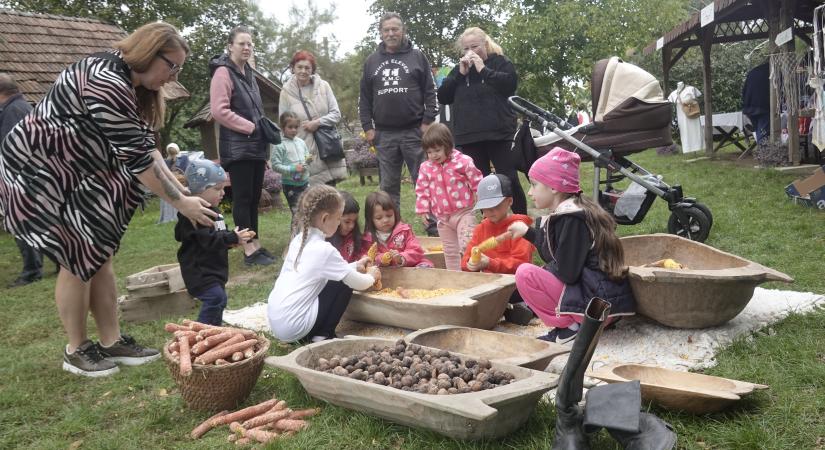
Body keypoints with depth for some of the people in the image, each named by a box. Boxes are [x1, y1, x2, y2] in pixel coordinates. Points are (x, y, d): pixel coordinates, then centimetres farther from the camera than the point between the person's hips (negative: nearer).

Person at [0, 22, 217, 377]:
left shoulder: (131, 84, 5)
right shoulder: (108, 83, -28)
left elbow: (146, 147, 2)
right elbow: (137, 158, -27)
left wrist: (181, 188, -7)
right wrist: (180, 203, -20)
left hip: (71, 171, 10)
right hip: (37, 168, -10)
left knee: (100, 255, 7)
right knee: (78, 258, -6)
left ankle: (112, 342, 14)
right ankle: (76, 351, 10)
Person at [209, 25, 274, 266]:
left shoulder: (248, 74, 18)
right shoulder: (223, 73, -7)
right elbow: (219, 111, -17)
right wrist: (250, 127, -16)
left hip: (255, 146, 8)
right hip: (237, 147, -8)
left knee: (254, 197, 10)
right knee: (242, 198, -5)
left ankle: (256, 244, 17)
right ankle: (249, 250, -2)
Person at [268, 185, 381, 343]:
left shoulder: (298, 241, 8)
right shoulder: (324, 250, -15)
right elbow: (357, 283, -5)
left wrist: (355, 267, 25)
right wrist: (371, 276, 15)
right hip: (293, 328, -8)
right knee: (344, 284, 0)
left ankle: (313, 332, 15)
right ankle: (322, 336, 5)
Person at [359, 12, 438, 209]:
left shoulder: (417, 57, 5)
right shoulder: (371, 61, 12)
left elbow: (430, 91, 2)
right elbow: (364, 98, 12)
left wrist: (428, 121, -7)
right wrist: (367, 127, 4)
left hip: (414, 131, -2)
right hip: (384, 134, 3)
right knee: (388, 186, 8)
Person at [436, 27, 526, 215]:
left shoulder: (500, 62, 5)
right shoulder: (459, 69, 16)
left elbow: (510, 84, -13)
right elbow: (443, 97, 6)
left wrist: (483, 69, -11)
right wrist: (460, 74, -4)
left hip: (499, 133, -4)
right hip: (468, 137, 4)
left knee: (509, 179, -3)